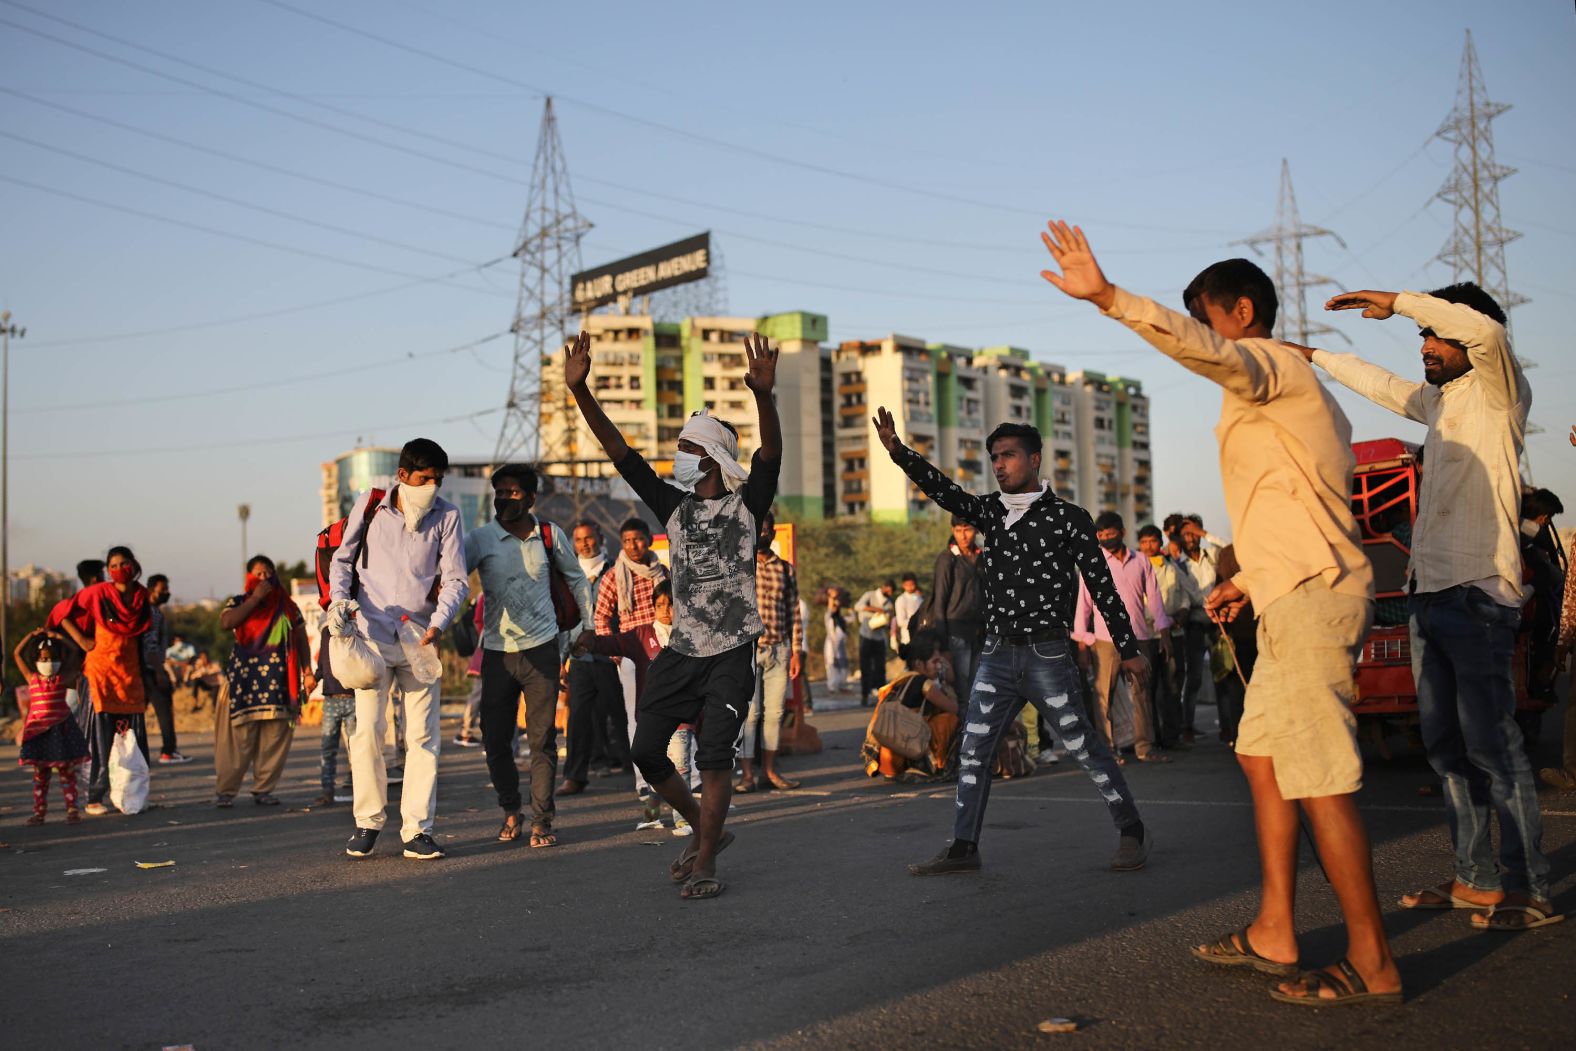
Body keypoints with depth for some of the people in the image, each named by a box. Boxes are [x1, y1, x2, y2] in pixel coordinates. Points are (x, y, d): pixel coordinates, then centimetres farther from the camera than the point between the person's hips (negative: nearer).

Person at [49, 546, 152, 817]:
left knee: (135, 739, 3)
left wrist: (149, 677, 18)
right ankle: (94, 798, 2)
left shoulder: (142, 596, 7)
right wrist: (81, 640, -7)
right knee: (100, 737, -4)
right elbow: (62, 612, -1)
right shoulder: (97, 593, -7)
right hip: (100, 672, -4)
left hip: (130, 674, 4)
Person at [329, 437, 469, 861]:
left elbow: (455, 578, 0)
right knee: (367, 729, -4)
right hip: (372, 634, 0)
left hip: (419, 637, 1)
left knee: (423, 735, -1)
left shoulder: (447, 516, 3)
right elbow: (342, 559, 13)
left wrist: (438, 623, -16)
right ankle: (368, 822, 10)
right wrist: (339, 598, -7)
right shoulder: (371, 509, 3)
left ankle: (417, 829, 5)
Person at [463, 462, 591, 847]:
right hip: (497, 652, 0)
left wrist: (588, 624, 19)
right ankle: (511, 812, 22)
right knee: (495, 740, 3)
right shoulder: (480, 538, -4)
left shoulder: (551, 535, 1)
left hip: (541, 648, 0)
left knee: (542, 739, -2)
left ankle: (541, 819, 6)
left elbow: (576, 578, 17)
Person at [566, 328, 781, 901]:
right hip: (681, 649, 5)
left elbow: (771, 452, -19)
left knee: (714, 757, -7)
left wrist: (763, 395, -38)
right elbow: (620, 451, 3)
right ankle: (706, 828, 23)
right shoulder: (674, 506, 8)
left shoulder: (747, 504, -2)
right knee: (646, 750, 2)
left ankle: (704, 862, 3)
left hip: (733, 650, -4)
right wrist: (580, 391, -7)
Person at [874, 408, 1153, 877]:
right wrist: (898, 451, -20)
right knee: (972, 751, 3)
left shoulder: (1067, 518, -4)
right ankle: (963, 848, 10)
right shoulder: (991, 512, 10)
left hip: (1046, 655, -5)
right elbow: (944, 491, -5)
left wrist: (1128, 649, -2)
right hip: (997, 654, 5)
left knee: (1085, 748, -1)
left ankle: (1131, 833, 14)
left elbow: (1102, 585, -2)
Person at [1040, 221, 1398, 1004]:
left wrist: (1107, 297, -38)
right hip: (1300, 595, 11)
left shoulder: (1274, 366, -7)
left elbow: (1202, 347, -30)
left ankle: (1371, 964, -2)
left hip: (1310, 597, -11)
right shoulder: (1285, 386, 24)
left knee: (1320, 780, -8)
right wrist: (1250, 578, 24)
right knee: (1261, 756, 14)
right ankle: (1273, 934, 20)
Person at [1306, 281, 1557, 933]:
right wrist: (1311, 355, 42)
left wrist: (1396, 302, -17)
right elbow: (1379, 383, 36)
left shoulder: (1498, 395, -3)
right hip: (1429, 591, 9)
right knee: (1445, 742, 8)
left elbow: (1485, 330, -23)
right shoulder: (1439, 401, 20)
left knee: (1490, 739, -11)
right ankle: (1477, 878, 13)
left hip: (1478, 592, -9)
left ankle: (1529, 890, -7)